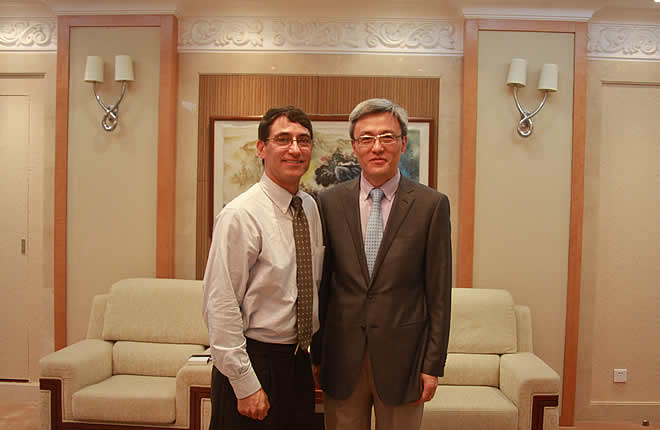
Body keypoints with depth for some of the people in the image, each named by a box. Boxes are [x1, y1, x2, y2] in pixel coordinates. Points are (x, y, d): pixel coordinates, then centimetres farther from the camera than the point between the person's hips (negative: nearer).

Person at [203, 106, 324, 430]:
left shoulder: (311, 207, 5)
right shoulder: (239, 215, -18)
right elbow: (220, 308, -19)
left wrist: (315, 350, 15)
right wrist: (246, 385, -17)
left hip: (299, 360, 7)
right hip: (254, 361, -7)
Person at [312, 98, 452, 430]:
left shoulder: (431, 205, -6)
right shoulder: (329, 202, 0)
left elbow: (439, 293, -3)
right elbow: (320, 283, 3)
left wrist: (433, 365, -3)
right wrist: (314, 353, 5)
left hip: (402, 358, -1)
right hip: (342, 357, 2)